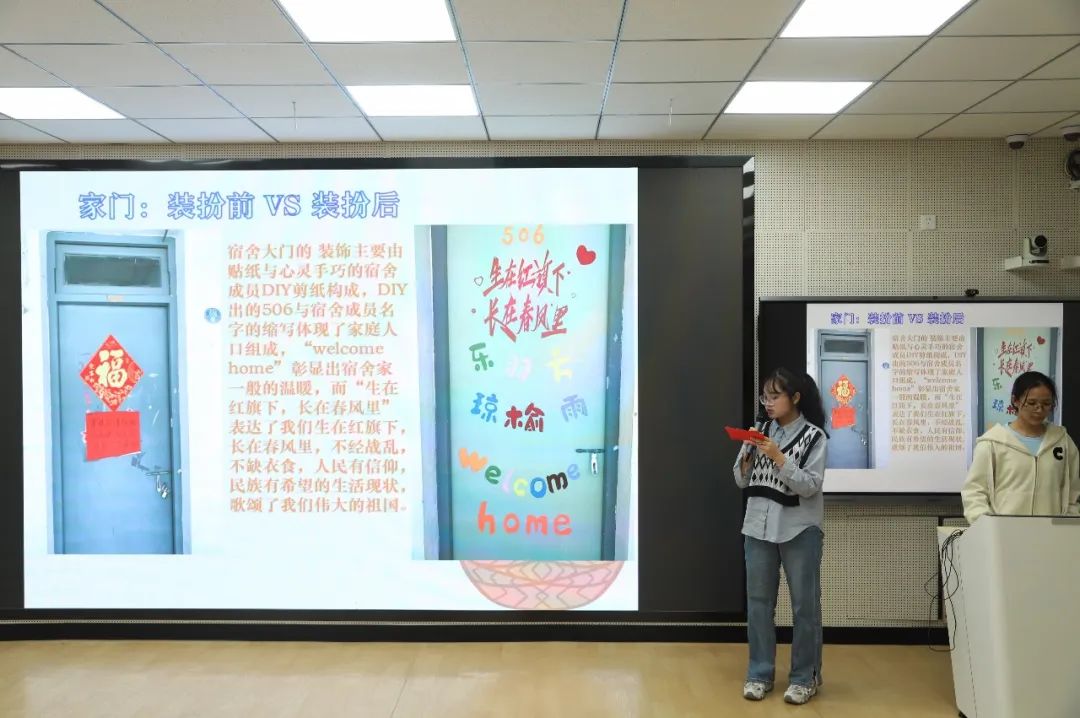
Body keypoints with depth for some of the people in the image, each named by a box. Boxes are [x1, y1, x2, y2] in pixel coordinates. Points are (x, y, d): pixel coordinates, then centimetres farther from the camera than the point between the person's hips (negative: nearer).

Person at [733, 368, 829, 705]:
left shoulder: (814, 436, -5)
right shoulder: (760, 431, 7)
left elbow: (810, 486, -13)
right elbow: (742, 482, 9)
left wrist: (778, 458, -21)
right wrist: (746, 455, -9)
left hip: (799, 529, -4)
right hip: (758, 526, 4)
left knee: (804, 604, 4)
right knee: (758, 601, 8)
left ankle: (805, 676, 17)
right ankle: (760, 673, 19)